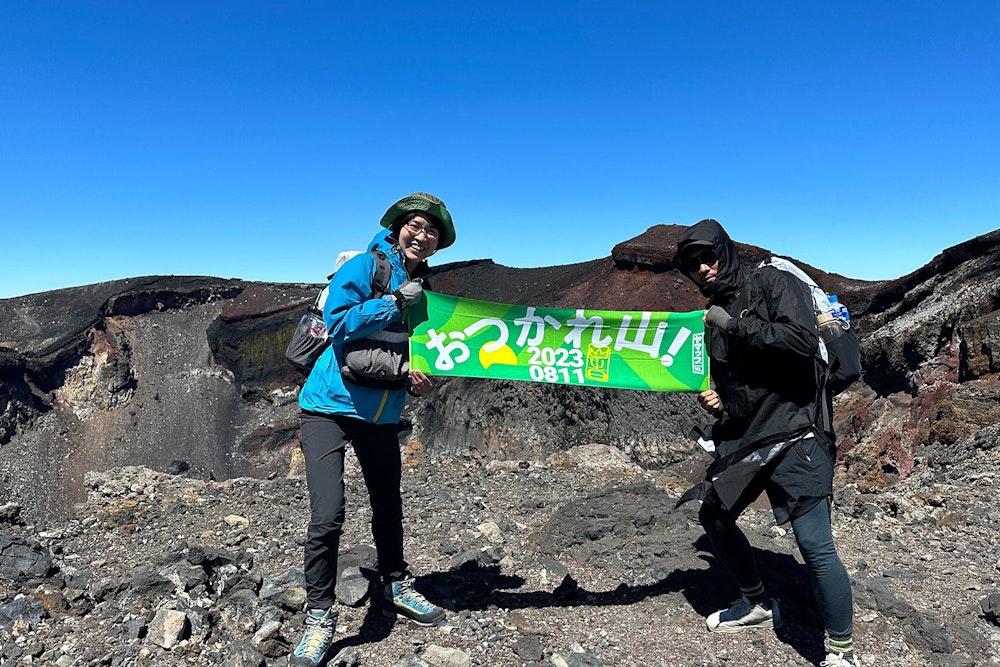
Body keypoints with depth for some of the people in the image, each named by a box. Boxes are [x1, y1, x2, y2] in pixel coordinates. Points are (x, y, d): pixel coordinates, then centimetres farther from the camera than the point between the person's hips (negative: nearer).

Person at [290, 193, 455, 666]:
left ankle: (397, 589, 38)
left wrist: (419, 378, -3)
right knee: (327, 517, -13)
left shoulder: (422, 291, 8)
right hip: (330, 405, -6)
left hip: (381, 414, 6)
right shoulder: (364, 266, -11)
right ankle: (320, 617, 6)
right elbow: (338, 324, -23)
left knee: (389, 506, 17)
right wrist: (395, 301, -21)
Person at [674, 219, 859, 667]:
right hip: (742, 438, 8)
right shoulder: (713, 316, 13)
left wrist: (736, 324, -19)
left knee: (815, 545, -12)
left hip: (793, 433, -8)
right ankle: (758, 606, 37)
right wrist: (716, 403, 1)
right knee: (714, 517, 15)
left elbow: (803, 340, -22)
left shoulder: (772, 283, -6)